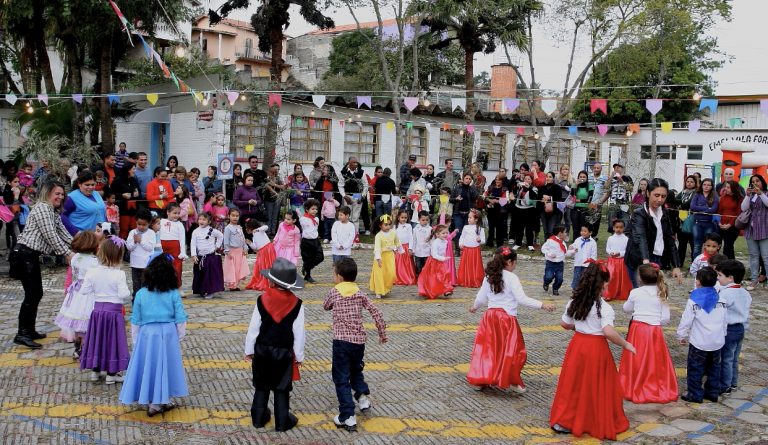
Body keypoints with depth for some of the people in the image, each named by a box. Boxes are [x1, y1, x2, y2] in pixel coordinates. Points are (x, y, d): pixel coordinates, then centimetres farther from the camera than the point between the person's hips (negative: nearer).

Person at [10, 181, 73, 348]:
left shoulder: (54, 213, 18)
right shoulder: (42, 208, -12)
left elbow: (65, 235, 17)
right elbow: (50, 235, -18)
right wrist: (68, 253, -16)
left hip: (32, 256, 10)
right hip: (24, 254, -10)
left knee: (36, 294, 12)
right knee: (32, 294, -11)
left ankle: (29, 331, 20)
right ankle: (22, 334, -8)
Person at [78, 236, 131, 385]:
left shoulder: (92, 272, -6)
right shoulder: (119, 274, -17)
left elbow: (84, 291, -2)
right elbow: (123, 294, -20)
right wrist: (127, 295, 1)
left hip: (97, 309, 4)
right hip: (114, 311, -4)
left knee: (97, 339, 17)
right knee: (112, 340, 7)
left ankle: (95, 371, 27)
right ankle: (111, 374, 14)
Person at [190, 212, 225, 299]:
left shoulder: (212, 230, -2)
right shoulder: (195, 232, 1)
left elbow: (221, 236, 13)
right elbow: (193, 244, -1)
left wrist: (217, 246, 8)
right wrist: (194, 255, -9)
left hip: (211, 256, -2)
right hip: (200, 257, 2)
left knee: (211, 274, -5)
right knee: (200, 275, 7)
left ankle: (210, 292, 0)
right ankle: (201, 291, 18)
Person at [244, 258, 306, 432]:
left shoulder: (262, 300, -10)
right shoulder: (296, 304, -11)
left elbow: (253, 327, -5)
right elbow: (299, 333, -7)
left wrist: (249, 350, 7)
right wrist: (299, 355, 4)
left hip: (262, 350, 1)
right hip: (284, 352, -1)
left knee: (261, 386, 16)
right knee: (281, 388, 8)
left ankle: (259, 418, 26)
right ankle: (282, 421, 13)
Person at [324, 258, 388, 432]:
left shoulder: (334, 292, -4)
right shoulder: (360, 293, 5)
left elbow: (326, 306, 14)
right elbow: (375, 312, 2)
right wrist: (382, 333, 11)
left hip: (341, 340, -4)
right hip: (359, 340, 4)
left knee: (341, 379, 0)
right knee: (356, 371, 30)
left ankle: (348, 417, -4)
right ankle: (363, 395, 14)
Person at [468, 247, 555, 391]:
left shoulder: (489, 276, 5)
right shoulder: (511, 277, -12)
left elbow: (481, 298, 12)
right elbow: (522, 299, -18)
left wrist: (474, 307, 32)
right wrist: (542, 305, -16)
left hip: (490, 316, 6)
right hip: (507, 318, -6)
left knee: (486, 348, 13)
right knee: (512, 350, 6)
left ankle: (479, 380, 17)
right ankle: (513, 381, 10)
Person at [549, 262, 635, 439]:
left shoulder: (574, 302, 1)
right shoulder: (604, 307, -17)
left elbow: (564, 324, 10)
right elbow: (608, 332, -26)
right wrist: (625, 344, -12)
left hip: (577, 344, 5)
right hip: (597, 348, -5)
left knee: (574, 384, 15)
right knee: (596, 388, 8)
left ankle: (563, 421, 20)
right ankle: (602, 426, 21)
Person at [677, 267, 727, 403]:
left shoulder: (694, 301, -14)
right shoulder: (721, 300, 1)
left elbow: (686, 321, -11)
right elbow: (725, 321, 10)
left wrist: (682, 336, 3)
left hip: (699, 342, -5)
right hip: (717, 341, 5)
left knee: (695, 368, 4)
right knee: (714, 367, 17)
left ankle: (695, 394, 7)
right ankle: (713, 393, 25)